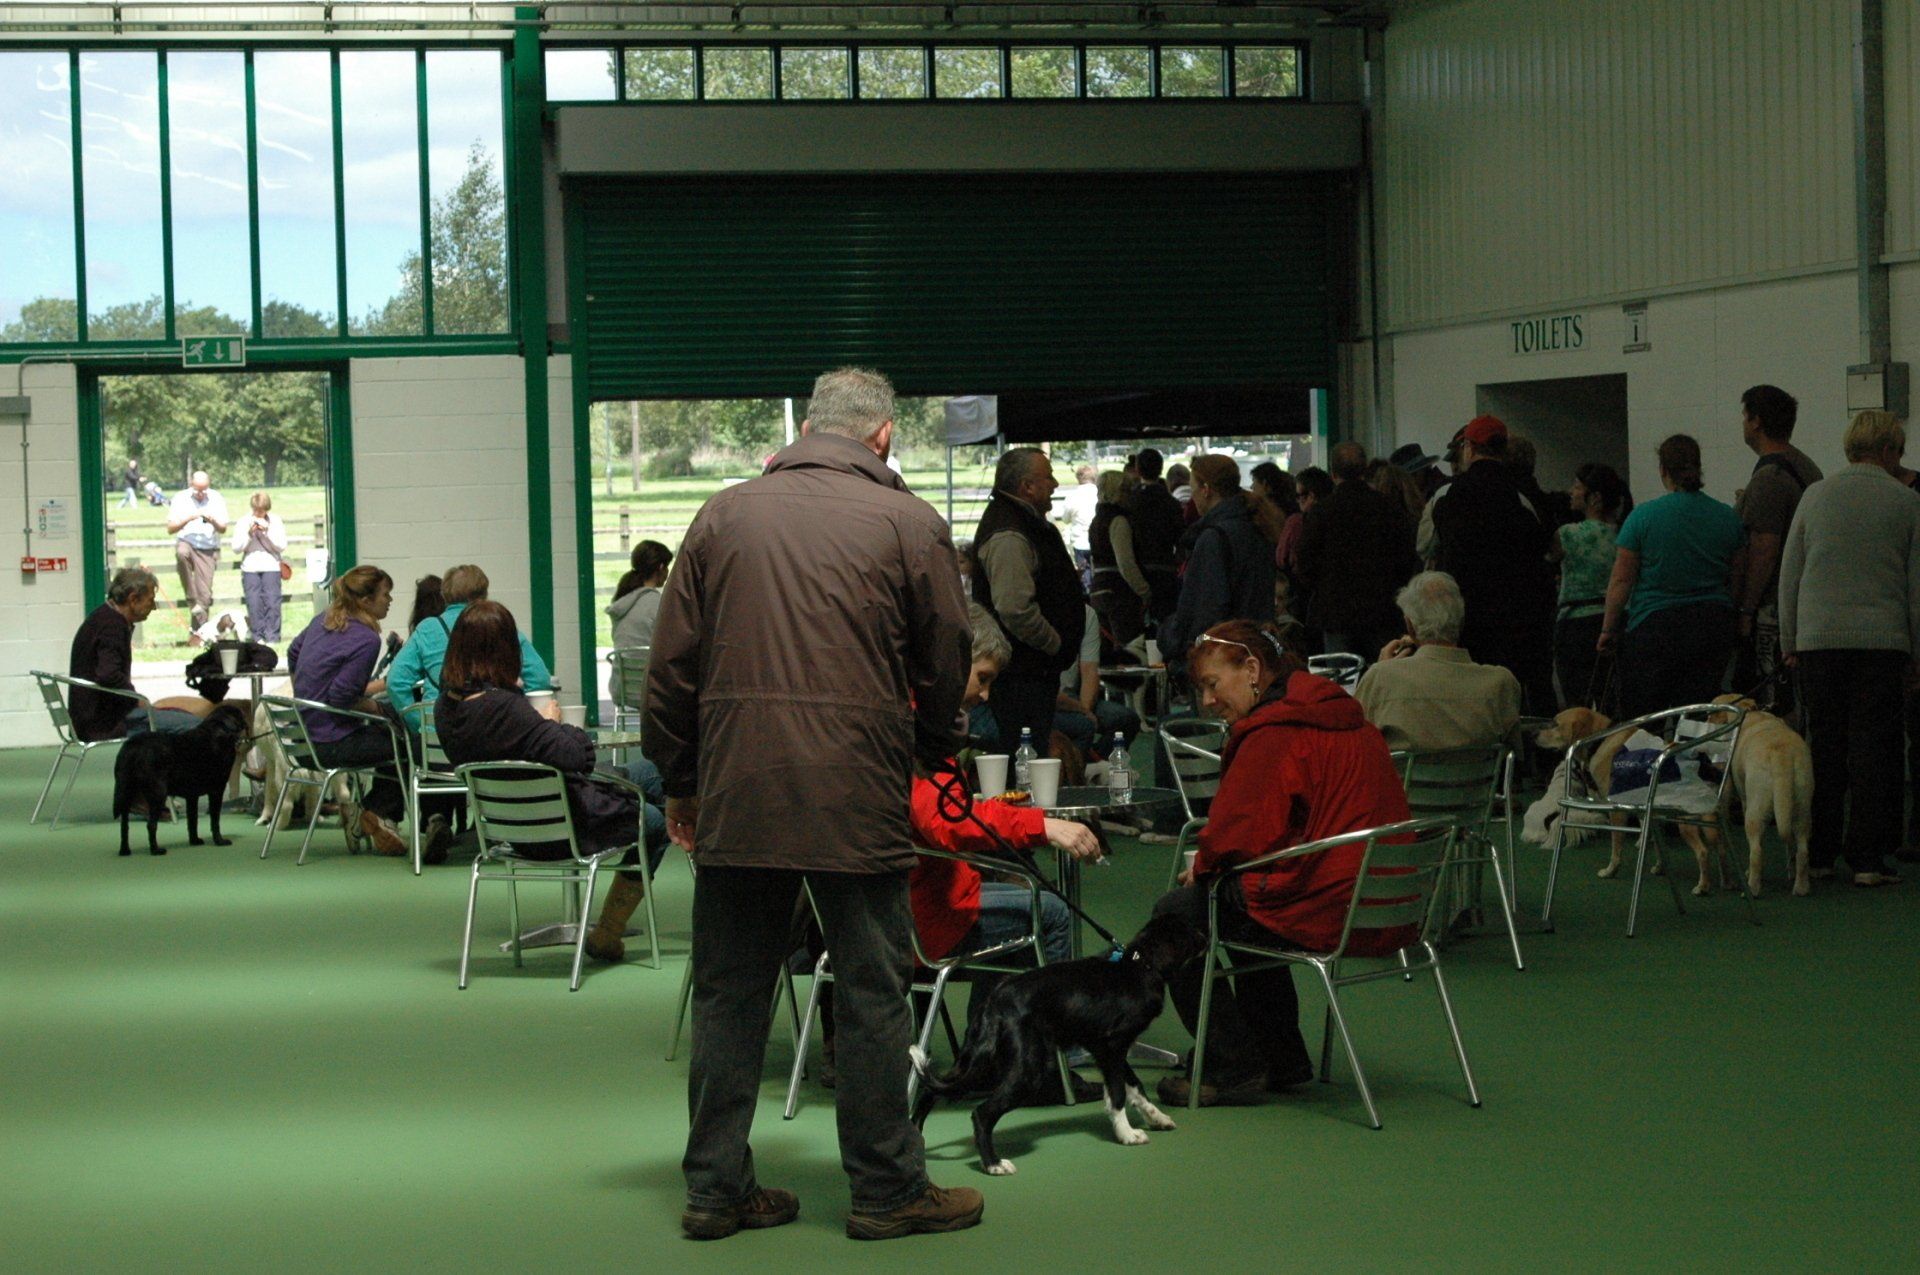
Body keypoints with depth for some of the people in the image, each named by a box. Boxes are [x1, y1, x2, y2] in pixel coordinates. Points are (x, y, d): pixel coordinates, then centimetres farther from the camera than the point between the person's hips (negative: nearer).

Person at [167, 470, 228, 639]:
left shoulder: (217, 499, 5)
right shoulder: (180, 499, 0)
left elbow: (223, 530, 7)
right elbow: (170, 528, -3)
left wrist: (213, 521, -15)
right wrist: (189, 518, -18)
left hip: (208, 549, 1)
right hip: (186, 542, -1)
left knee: (204, 593, -5)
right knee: (182, 552, -38)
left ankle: (197, 633, 5)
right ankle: (192, 599, -29)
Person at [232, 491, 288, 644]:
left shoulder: (275, 521, 5)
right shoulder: (243, 523, 6)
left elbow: (282, 546, -1)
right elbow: (236, 548, 2)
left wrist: (268, 531, -11)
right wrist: (249, 533, -10)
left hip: (271, 567, -1)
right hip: (250, 569, 1)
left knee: (272, 602, -8)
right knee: (254, 604, -5)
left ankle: (272, 637, -4)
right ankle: (258, 637, -1)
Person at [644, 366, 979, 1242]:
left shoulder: (724, 515, 8)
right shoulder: (908, 523, 0)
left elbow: (671, 666, 8)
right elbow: (947, 665, 6)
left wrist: (680, 783, 16)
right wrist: (928, 753, 24)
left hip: (736, 798, 3)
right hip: (857, 798, -3)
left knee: (729, 992, 10)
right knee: (871, 993, 6)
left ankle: (716, 1186, 15)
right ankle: (887, 1188, 13)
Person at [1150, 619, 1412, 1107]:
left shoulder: (1274, 733, -16)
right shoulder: (1341, 715, 15)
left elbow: (1238, 833, -16)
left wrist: (1202, 867, 6)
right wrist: (1212, 864, 17)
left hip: (1328, 912, -10)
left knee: (1177, 915, 6)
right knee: (1246, 903, 34)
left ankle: (1233, 1068, 9)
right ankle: (1282, 1060, 35)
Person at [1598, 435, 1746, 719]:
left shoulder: (1643, 516, -5)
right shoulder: (1728, 518, 5)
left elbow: (1621, 580, -4)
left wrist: (1608, 629, 4)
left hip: (1655, 629, -4)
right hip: (1713, 627, 4)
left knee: (1639, 717, 1)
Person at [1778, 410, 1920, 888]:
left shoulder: (1815, 495, 7)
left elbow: (1789, 574, 9)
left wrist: (1790, 642, 15)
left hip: (1819, 638, 2)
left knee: (1823, 746, 9)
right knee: (1874, 747, 1)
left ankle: (1819, 853, 12)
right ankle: (1867, 857, -2)